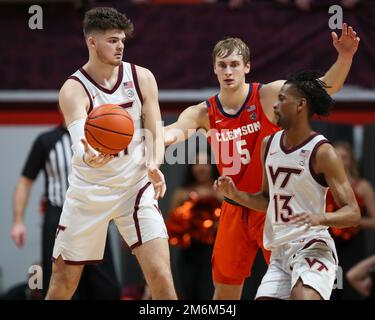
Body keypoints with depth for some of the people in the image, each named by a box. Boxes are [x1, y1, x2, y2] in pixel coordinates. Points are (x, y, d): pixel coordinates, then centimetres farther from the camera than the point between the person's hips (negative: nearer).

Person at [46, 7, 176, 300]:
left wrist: (154, 165, -21)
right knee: (63, 283, 5)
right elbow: (81, 141, -27)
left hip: (135, 187, 1)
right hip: (88, 190, -1)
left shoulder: (142, 78, -1)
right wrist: (89, 157, -51)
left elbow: (155, 130, 1)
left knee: (160, 276, -14)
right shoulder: (73, 90, -11)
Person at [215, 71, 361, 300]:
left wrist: (321, 218, -30)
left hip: (312, 248, -7)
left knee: (304, 297, -32)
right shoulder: (269, 144, 11)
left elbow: (353, 214, -12)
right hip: (280, 252, 7)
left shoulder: (322, 152, -10)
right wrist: (235, 194, 8)